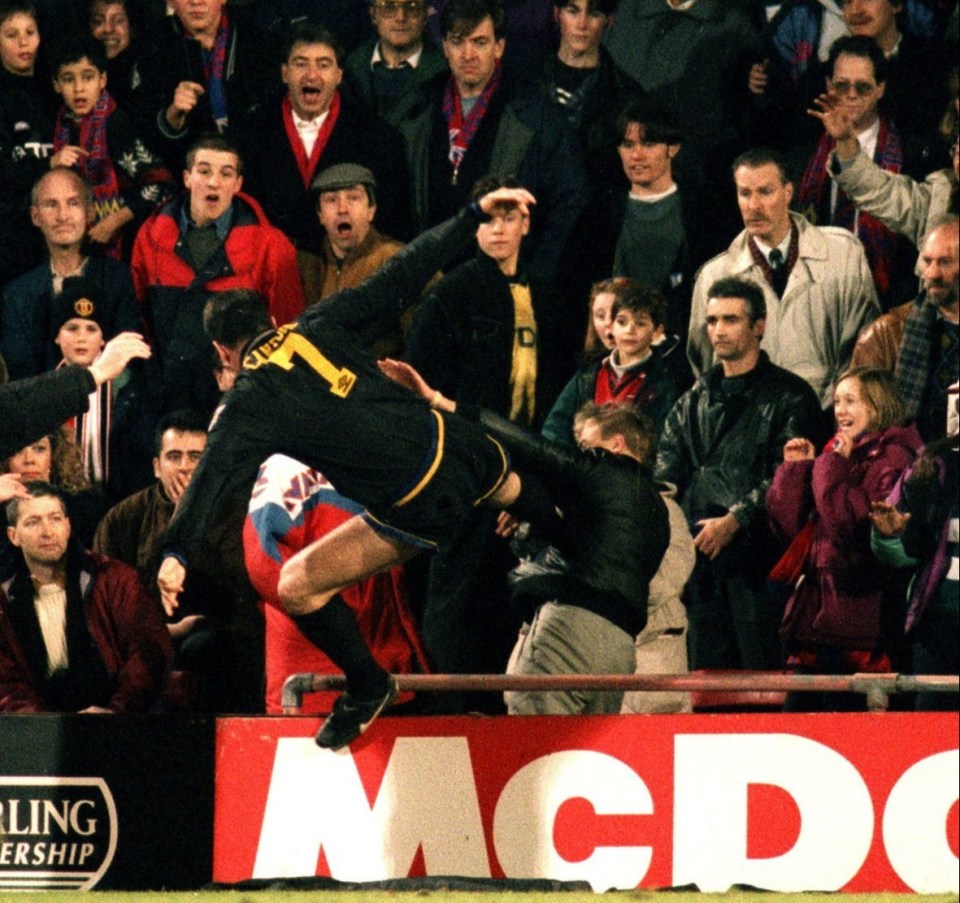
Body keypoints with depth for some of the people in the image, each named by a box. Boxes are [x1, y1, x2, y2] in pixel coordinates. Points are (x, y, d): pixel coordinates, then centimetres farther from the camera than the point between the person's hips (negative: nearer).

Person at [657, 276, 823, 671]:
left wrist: (736, 520, -19)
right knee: (706, 664, 5)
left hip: (757, 555, -5)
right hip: (701, 557, 5)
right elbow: (667, 470, 11)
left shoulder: (789, 396, 3)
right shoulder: (695, 400, 20)